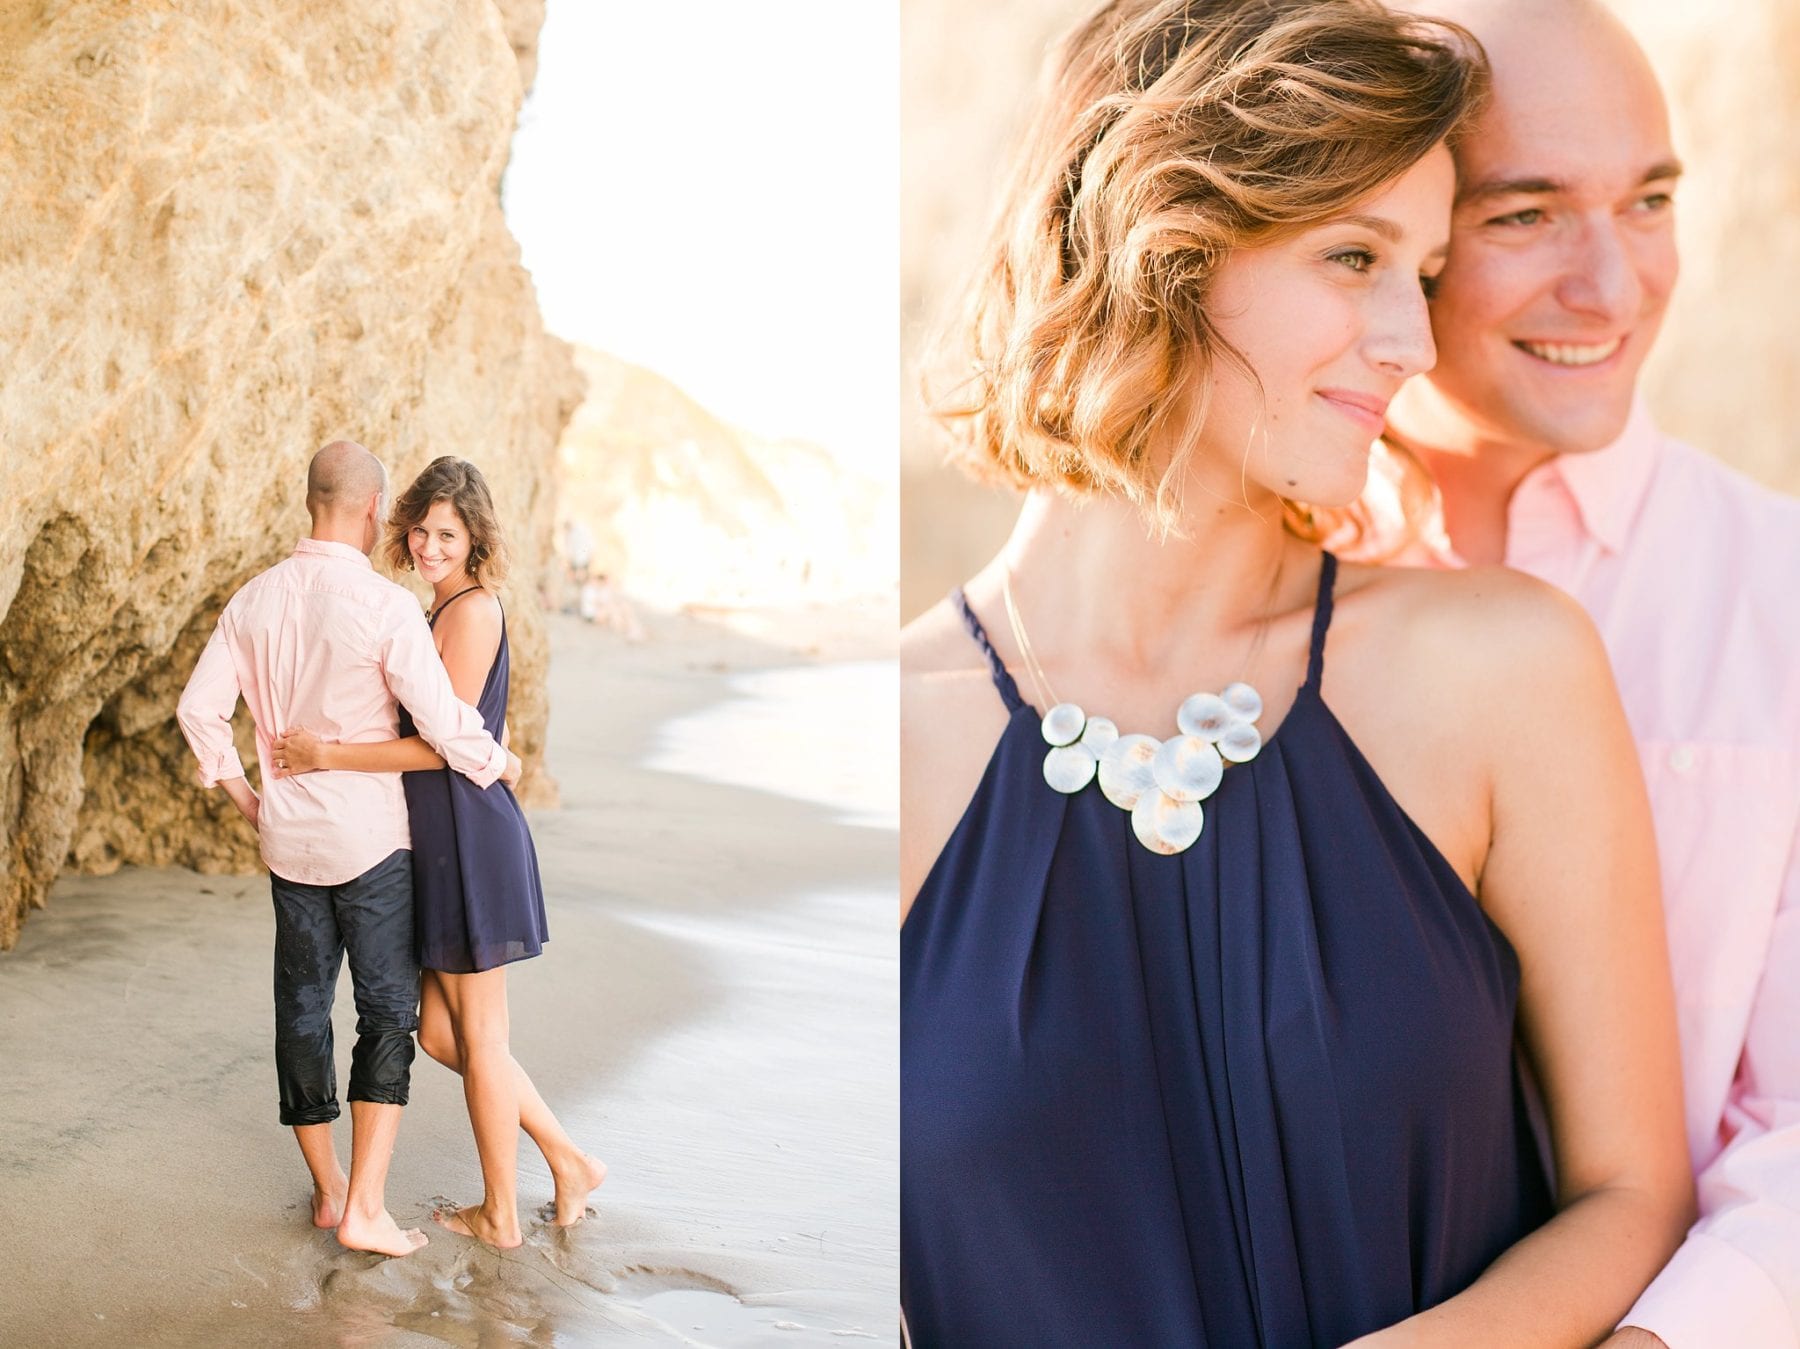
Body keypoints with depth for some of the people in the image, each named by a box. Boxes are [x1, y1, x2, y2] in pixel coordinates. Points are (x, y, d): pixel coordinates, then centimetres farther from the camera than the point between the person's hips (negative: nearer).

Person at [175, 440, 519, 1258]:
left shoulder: (256, 600, 1)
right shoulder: (384, 606, -17)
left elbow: (199, 708, 4)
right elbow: (442, 720, -19)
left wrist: (242, 795, 16)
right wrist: (496, 765, 1)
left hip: (288, 837, 6)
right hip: (369, 839, -5)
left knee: (302, 1006, 14)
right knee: (387, 1013, 2)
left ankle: (327, 1188, 26)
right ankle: (365, 1208, -2)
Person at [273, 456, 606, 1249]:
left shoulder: (473, 610, -14)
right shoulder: (443, 612, 15)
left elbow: (442, 743, -18)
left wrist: (328, 756, -13)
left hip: (470, 834, -10)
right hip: (438, 841, 10)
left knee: (479, 1035, 3)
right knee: (440, 1032, 13)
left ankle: (500, 1216, 17)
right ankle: (569, 1163, 21)